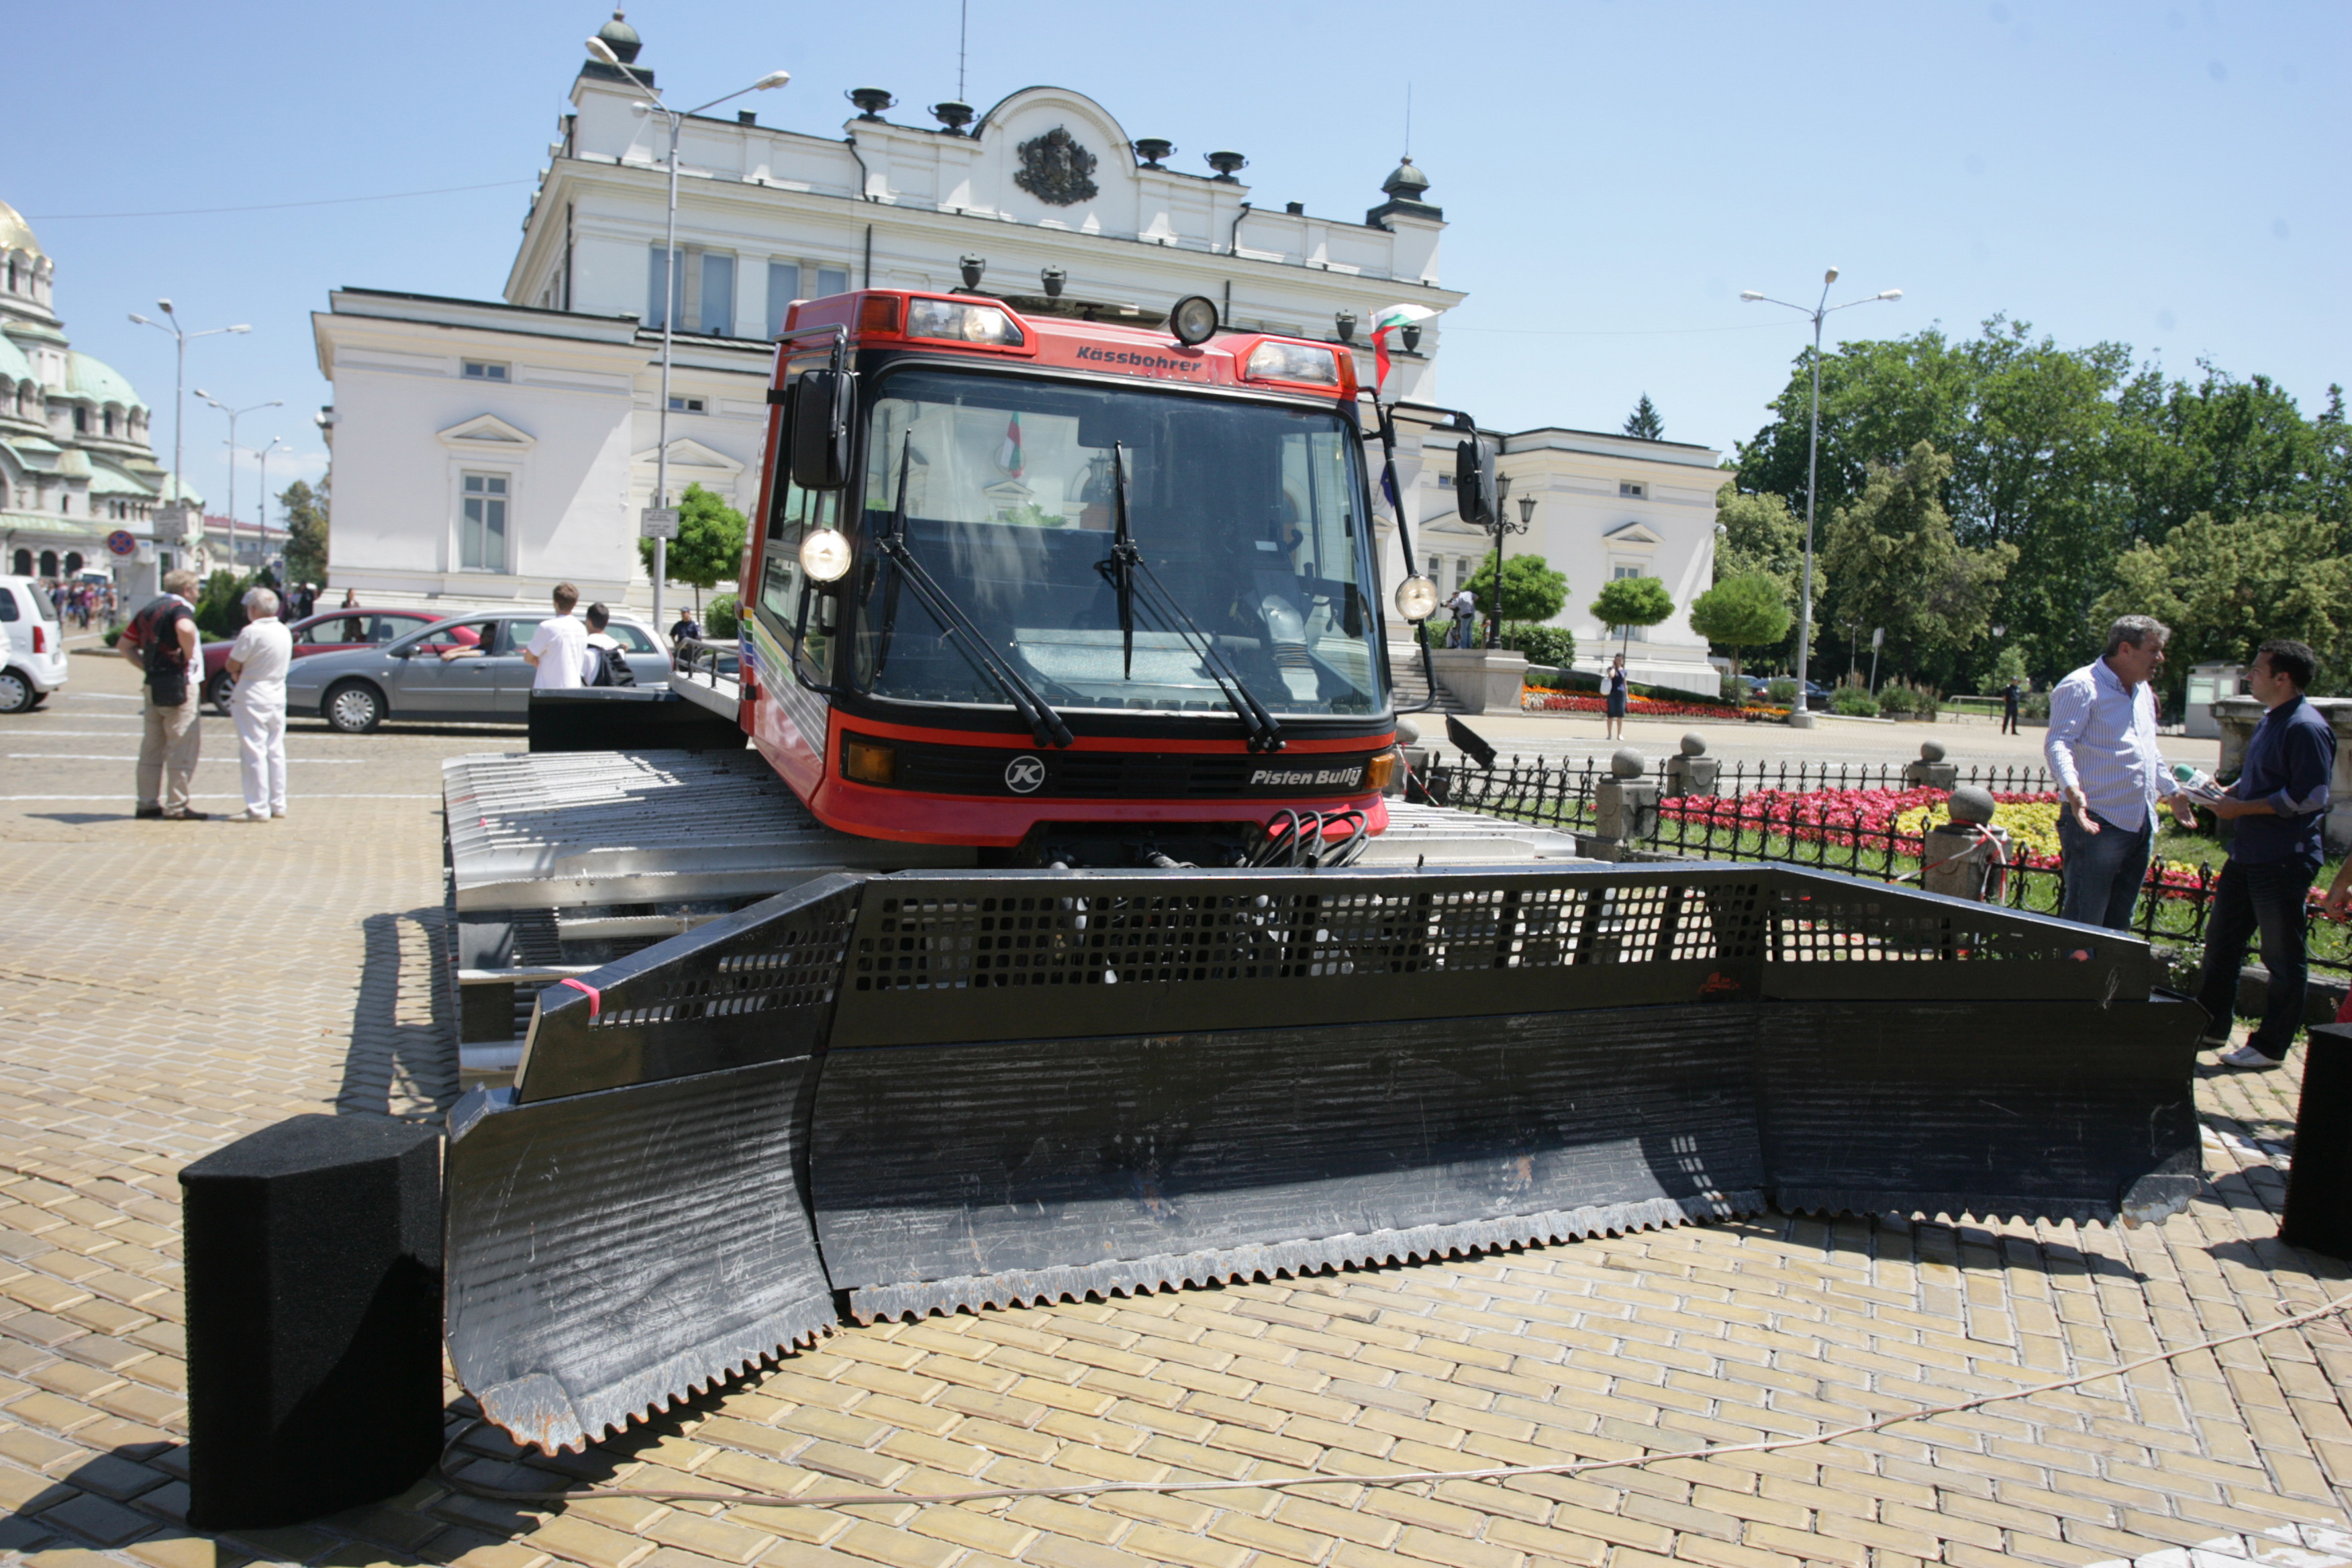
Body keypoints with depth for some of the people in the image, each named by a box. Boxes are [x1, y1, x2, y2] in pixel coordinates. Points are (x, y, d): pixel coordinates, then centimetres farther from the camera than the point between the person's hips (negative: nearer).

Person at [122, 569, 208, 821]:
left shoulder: (148, 609, 16)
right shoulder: (180, 607, -10)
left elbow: (124, 644, 20)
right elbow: (185, 629, -33)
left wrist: (147, 667, 12)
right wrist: (188, 657, -18)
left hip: (153, 685, 8)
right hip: (179, 684, -8)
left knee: (152, 747, 13)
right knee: (182, 746, -4)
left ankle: (148, 802, 17)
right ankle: (176, 807, -3)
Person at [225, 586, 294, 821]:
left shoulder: (252, 632, -16)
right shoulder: (285, 632, 8)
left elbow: (232, 665, -11)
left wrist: (238, 673, 9)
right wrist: (243, 672, 2)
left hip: (253, 698, -7)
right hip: (278, 696, 8)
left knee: (254, 752, -4)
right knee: (275, 751, 12)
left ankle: (258, 809, -4)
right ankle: (278, 804, 15)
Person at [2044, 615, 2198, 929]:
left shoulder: (2143, 691, 19)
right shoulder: (2082, 687, -10)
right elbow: (2058, 743, -20)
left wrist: (2172, 791, 32)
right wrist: (2072, 790, -35)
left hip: (2141, 827, 9)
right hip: (2097, 825, -9)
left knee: (2118, 925, 13)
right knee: (2081, 924, -8)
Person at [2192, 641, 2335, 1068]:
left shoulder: (2306, 728, -17)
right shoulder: (2270, 722, 14)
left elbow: (2310, 797, -22)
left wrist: (2242, 807, -17)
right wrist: (2227, 792, 7)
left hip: (2285, 861, -10)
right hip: (2248, 854, 10)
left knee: (2283, 958, 3)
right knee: (2221, 942, 16)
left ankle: (2270, 1046, 12)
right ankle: (2210, 1028, 28)